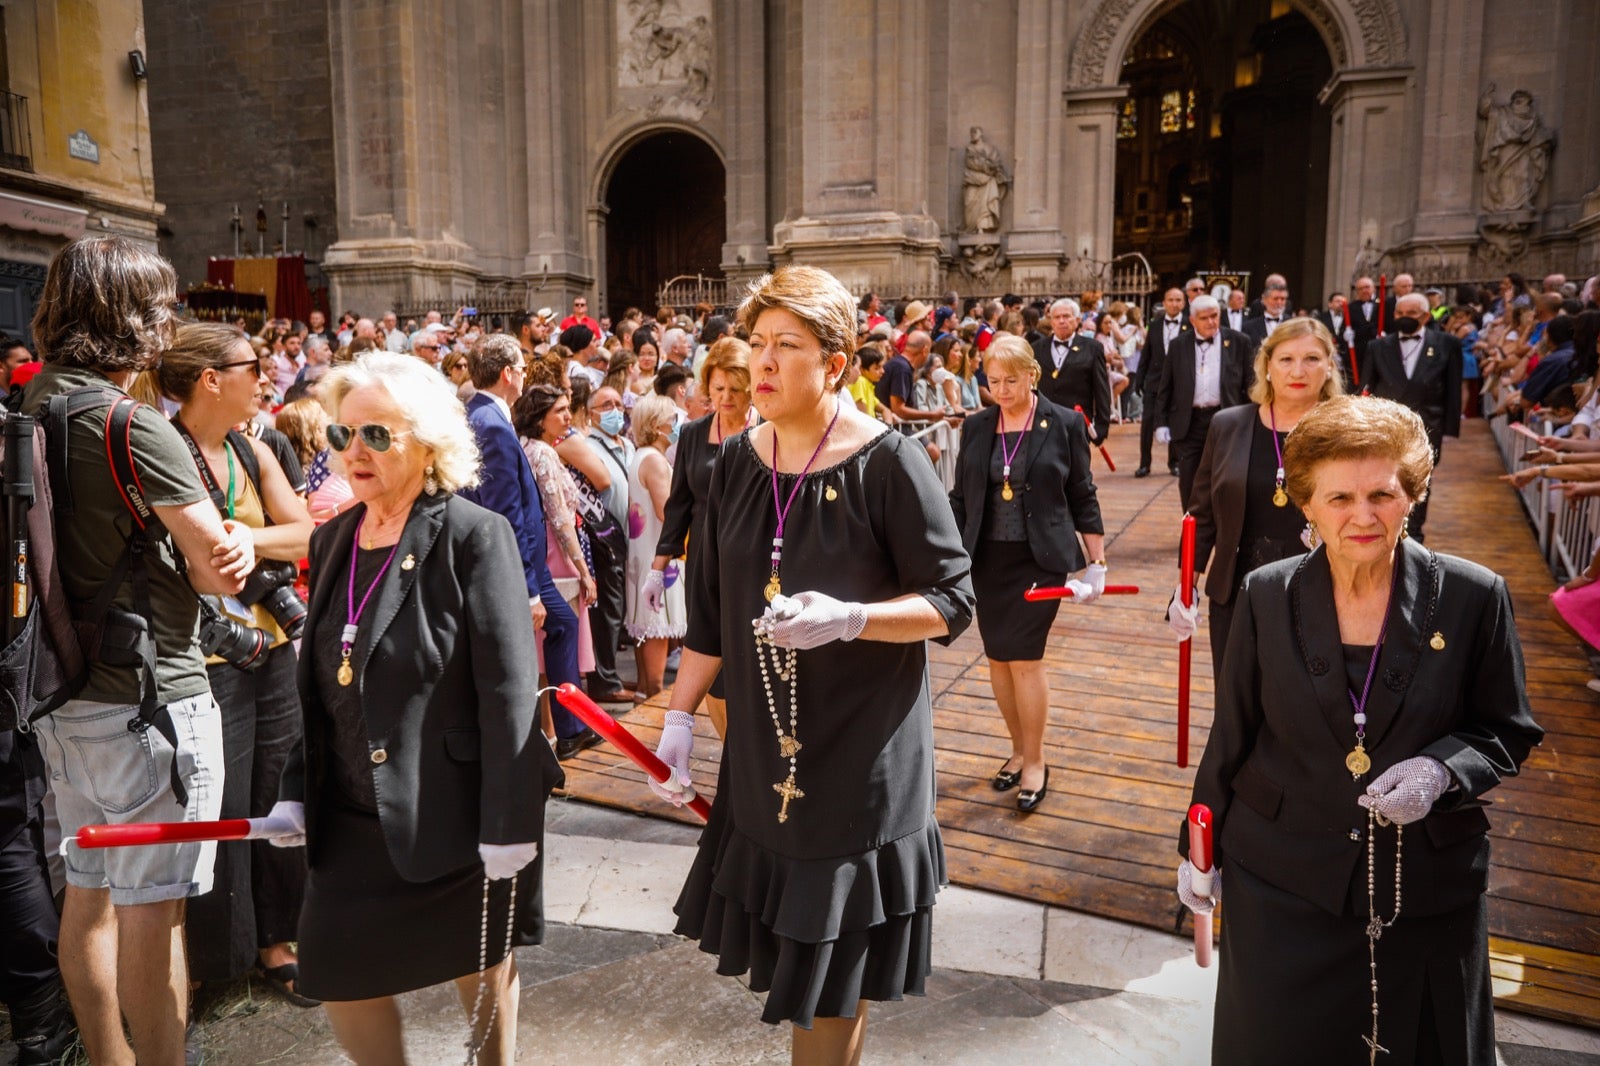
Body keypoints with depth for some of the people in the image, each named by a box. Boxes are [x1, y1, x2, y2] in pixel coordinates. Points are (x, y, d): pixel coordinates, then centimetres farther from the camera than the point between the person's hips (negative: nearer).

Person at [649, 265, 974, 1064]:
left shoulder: (887, 462, -14)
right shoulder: (737, 463, 1)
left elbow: (952, 602, -11)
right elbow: (712, 607, 9)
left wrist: (850, 618, -27)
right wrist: (680, 714, 6)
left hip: (861, 752, -5)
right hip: (763, 748, 5)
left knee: (836, 961, 8)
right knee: (790, 941, 18)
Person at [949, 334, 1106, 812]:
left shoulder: (1065, 425, -5)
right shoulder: (976, 427, 3)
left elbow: (1083, 499, 0)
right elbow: (960, 498, 9)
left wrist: (1097, 563, 1)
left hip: (1041, 558, -4)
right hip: (986, 559, 4)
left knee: (1025, 656, -8)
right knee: (998, 658, 8)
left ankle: (1035, 762, 9)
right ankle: (1019, 748, 27)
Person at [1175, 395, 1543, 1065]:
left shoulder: (1474, 598, -9)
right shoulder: (1266, 596, -7)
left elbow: (1507, 733, 1)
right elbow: (1232, 735, 2)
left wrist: (1442, 770, -20)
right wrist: (1200, 848, 7)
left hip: (1427, 886, 0)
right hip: (1284, 881, 1)